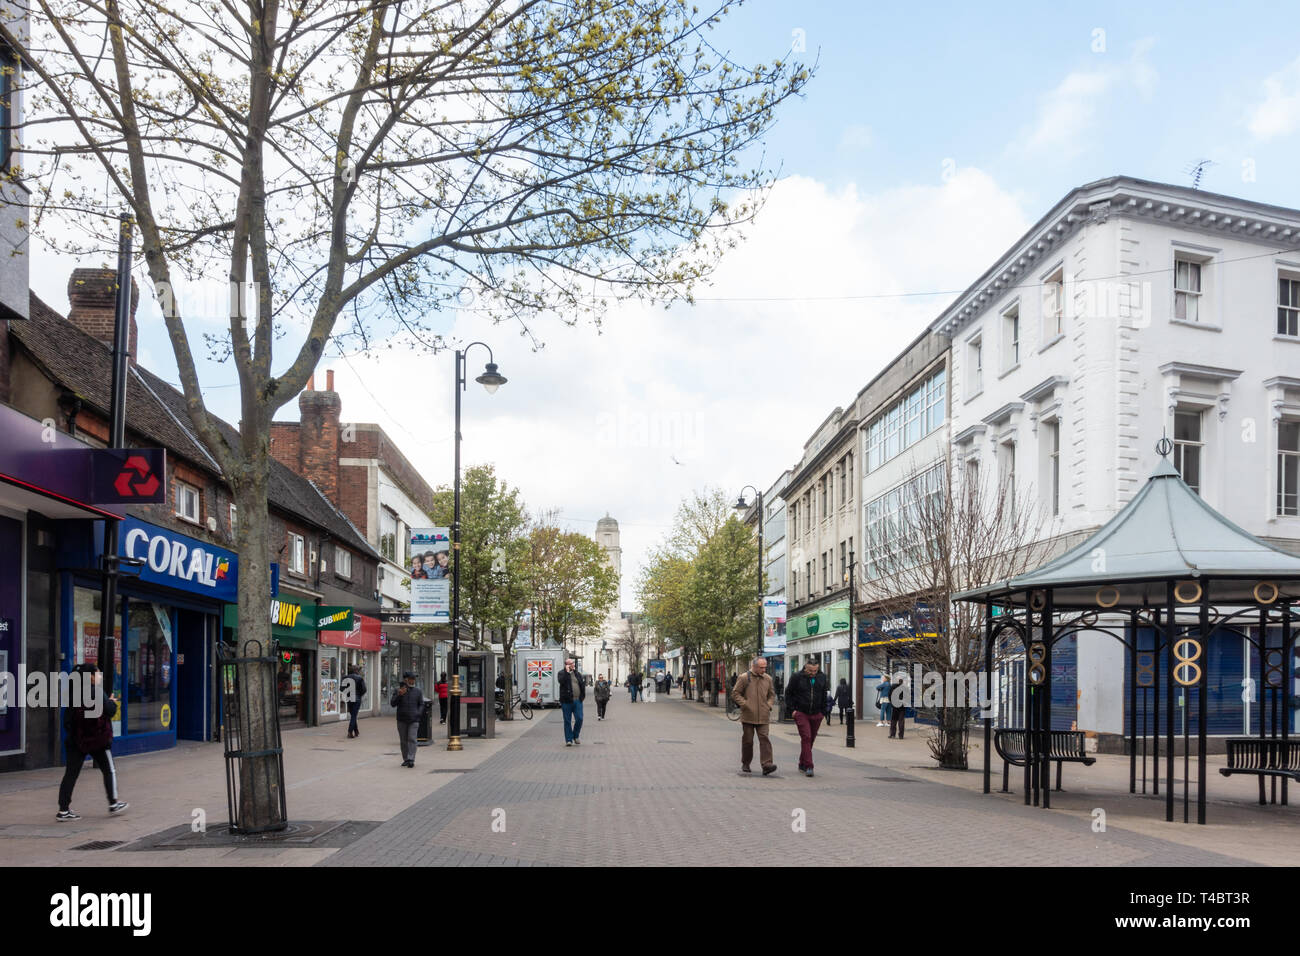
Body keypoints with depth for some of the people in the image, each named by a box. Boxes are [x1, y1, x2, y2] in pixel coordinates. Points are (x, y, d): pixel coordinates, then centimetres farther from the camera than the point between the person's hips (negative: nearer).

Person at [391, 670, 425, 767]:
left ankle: (411, 760, -14)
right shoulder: (398, 690, 2)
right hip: (401, 720, 1)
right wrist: (399, 695, -18)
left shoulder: (418, 691, 5)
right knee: (403, 740, 7)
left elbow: (421, 704, 10)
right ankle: (405, 759, 16)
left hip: (414, 720, -1)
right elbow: (393, 703, -4)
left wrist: (418, 713, -7)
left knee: (412, 739, -12)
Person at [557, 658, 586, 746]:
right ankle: (568, 739, 7)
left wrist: (583, 695, 11)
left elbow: (583, 685, 19)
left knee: (579, 719, -4)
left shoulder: (577, 674, 15)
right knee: (568, 721, 1)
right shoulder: (562, 673, 1)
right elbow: (561, 681, -20)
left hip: (577, 701, 4)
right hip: (567, 701, -3)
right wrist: (567, 672, -16)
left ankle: (576, 736, 17)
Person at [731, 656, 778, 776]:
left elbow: (772, 695, 22)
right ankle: (745, 764, 20)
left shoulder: (768, 679, 9)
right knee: (747, 740, 6)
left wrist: (769, 705, 5)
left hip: (763, 716, 2)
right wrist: (744, 704, -11)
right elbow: (735, 693, 0)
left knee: (764, 739, -10)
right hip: (748, 716, -2)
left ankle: (766, 764, -17)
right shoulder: (744, 678, -3)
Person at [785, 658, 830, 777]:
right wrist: (792, 709, -4)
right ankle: (808, 767, -14)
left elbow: (824, 696, 17)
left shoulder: (821, 678, 6)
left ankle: (802, 763, 25)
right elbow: (788, 693, 2)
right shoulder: (797, 677, -6)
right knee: (806, 738, -13)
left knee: (811, 739, 10)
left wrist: (823, 712, 12)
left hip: (816, 715, 4)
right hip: (801, 713, -4)